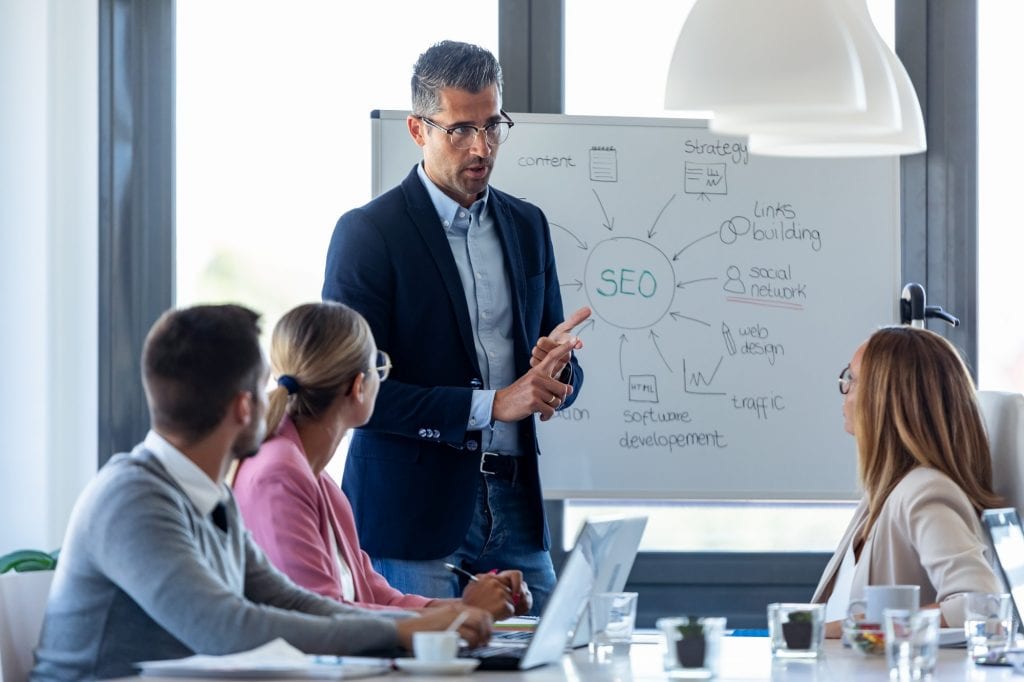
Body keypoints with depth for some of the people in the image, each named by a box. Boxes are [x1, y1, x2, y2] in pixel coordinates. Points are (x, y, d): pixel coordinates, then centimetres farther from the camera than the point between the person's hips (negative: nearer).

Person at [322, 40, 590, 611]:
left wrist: (555, 373, -8)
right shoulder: (369, 232, -6)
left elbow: (562, 376, 17)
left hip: (514, 505, 5)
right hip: (416, 515, -5)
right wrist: (490, 405, -19)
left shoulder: (527, 226, 12)